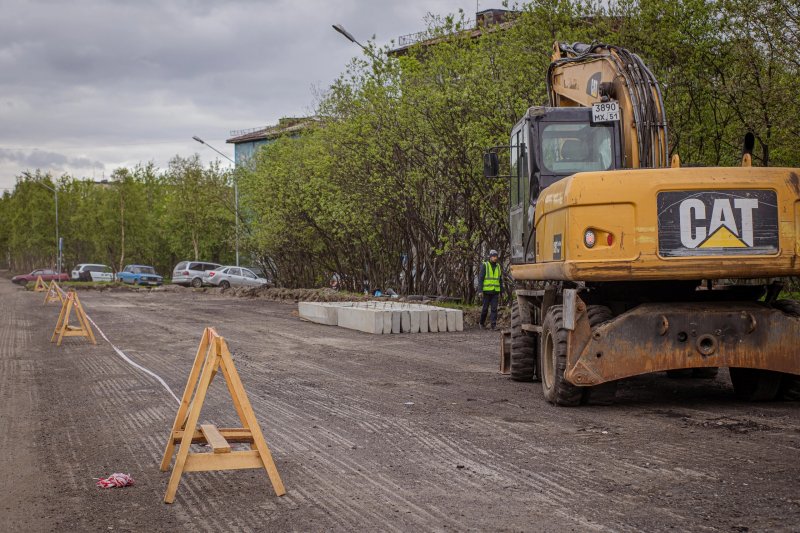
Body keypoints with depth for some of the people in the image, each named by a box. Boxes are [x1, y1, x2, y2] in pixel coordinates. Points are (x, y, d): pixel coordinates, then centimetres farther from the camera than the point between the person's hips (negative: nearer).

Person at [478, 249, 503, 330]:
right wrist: (480, 291, -15)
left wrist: (501, 292, 10)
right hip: (486, 291, -3)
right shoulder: (484, 266, -5)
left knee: (494, 308, -5)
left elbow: (500, 280, 14)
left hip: (495, 291, 3)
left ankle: (494, 325, -5)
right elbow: (480, 279, -8)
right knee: (485, 308, 3)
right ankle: (482, 323, 23)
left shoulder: (498, 267, 9)